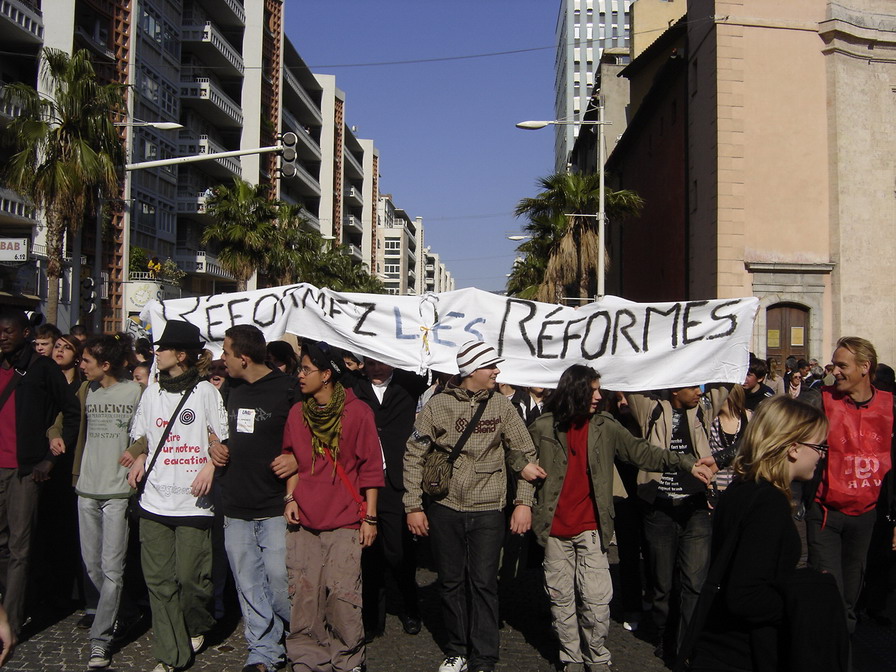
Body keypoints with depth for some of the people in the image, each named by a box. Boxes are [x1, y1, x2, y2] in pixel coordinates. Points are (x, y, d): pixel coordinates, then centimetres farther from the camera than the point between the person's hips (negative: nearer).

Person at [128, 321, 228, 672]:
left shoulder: (205, 391, -2)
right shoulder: (151, 393, 13)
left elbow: (225, 437, 0)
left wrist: (210, 466, -14)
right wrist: (139, 459, 7)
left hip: (192, 501, -4)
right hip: (154, 501, 5)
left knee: (189, 575, -4)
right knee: (158, 579, 3)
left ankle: (197, 627, 27)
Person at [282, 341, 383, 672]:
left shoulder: (358, 412, -4)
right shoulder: (297, 413, 9)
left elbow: (371, 468, -2)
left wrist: (370, 517, -3)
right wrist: (290, 499, 6)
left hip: (345, 521, -4)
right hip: (304, 521, 4)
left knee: (342, 594, -5)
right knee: (303, 594, 3)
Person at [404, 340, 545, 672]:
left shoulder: (501, 405, 1)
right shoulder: (438, 405, -2)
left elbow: (525, 454, 6)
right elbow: (413, 456, 2)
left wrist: (524, 501, -1)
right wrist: (413, 507, -1)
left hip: (488, 511, 0)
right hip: (445, 509, 0)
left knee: (483, 583, 0)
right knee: (451, 582, 10)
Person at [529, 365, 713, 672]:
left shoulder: (605, 427, 3)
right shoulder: (542, 428, -1)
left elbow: (641, 451, 1)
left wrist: (686, 463, -6)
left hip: (591, 528, 0)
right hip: (555, 529, 0)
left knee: (596, 600, -3)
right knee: (561, 598, 8)